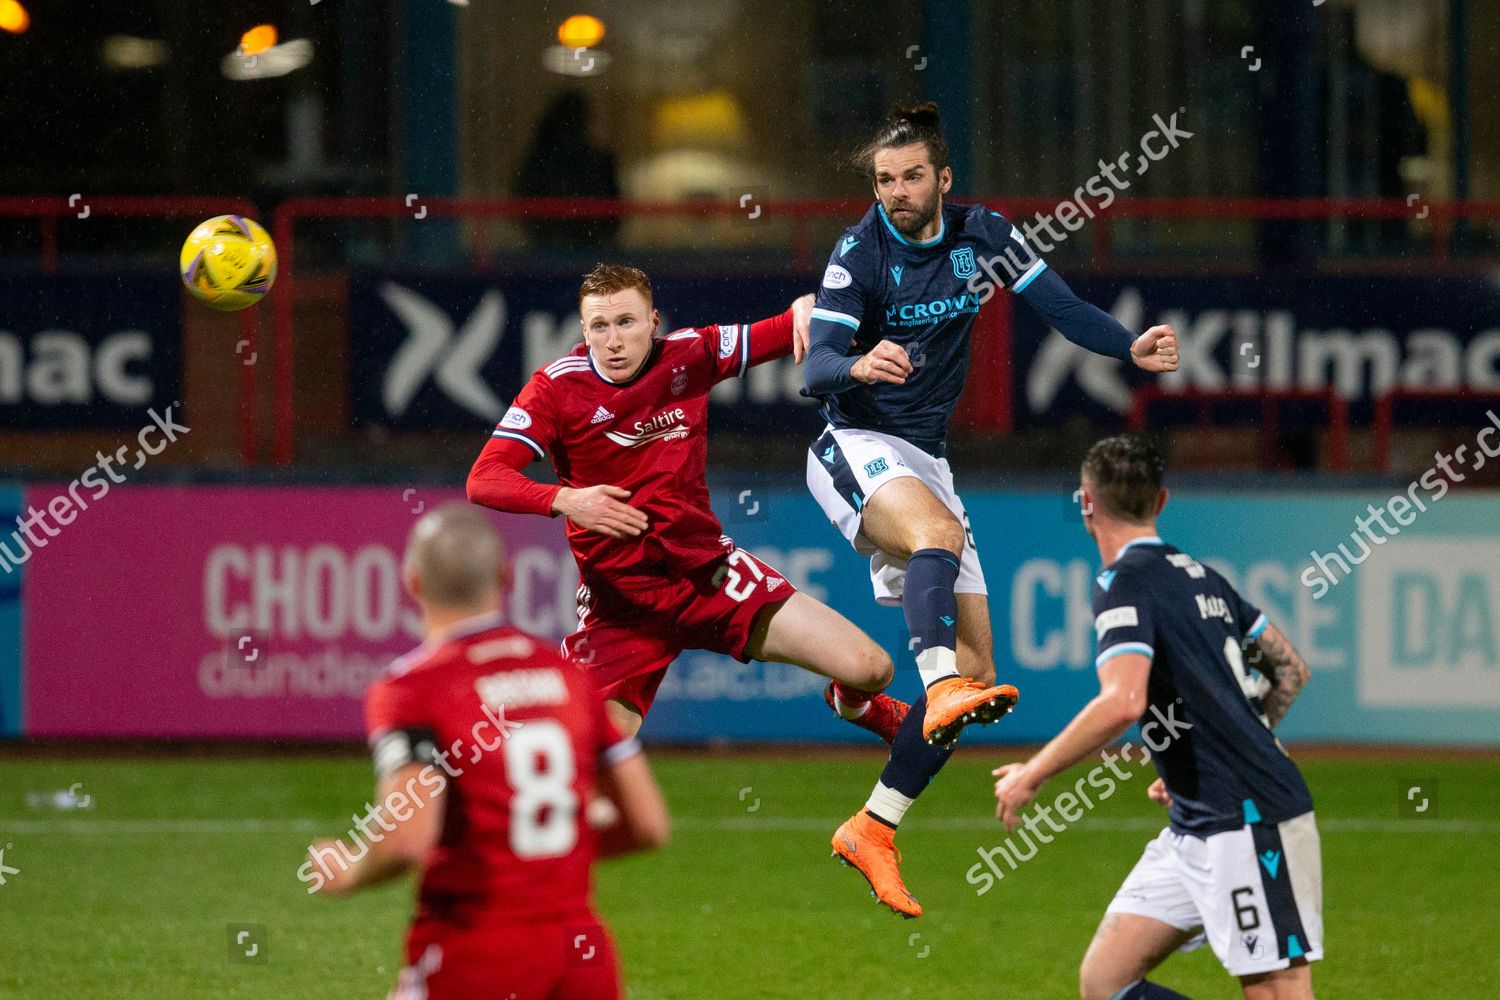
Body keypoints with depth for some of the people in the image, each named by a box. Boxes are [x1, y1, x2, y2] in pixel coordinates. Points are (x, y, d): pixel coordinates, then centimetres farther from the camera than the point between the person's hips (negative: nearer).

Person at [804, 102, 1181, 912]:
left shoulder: (981, 235, 2)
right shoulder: (860, 252, -11)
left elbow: (1062, 308, 4)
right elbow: (816, 367, -19)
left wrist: (1134, 349, -15)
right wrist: (858, 365, -42)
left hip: (925, 460, 5)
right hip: (854, 448, -5)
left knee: (975, 669, -1)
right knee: (938, 534, -39)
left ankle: (873, 829, 6)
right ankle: (938, 690, -56)